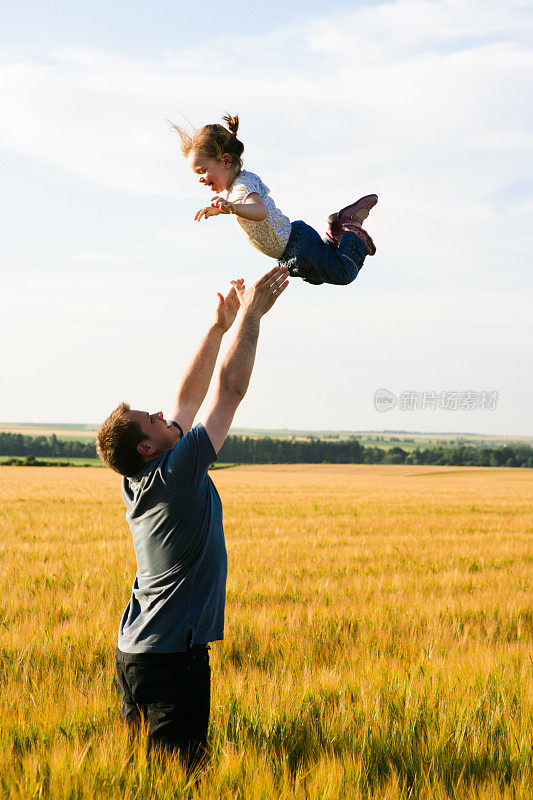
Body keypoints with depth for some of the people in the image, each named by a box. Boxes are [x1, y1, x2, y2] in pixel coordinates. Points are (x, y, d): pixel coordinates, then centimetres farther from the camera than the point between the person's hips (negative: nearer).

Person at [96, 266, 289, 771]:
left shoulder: (138, 480, 6)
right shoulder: (177, 473, -17)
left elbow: (189, 396, 15)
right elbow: (230, 389, -13)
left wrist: (219, 327, 14)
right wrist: (250, 316, -6)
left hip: (133, 651, 9)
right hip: (172, 658, -9)